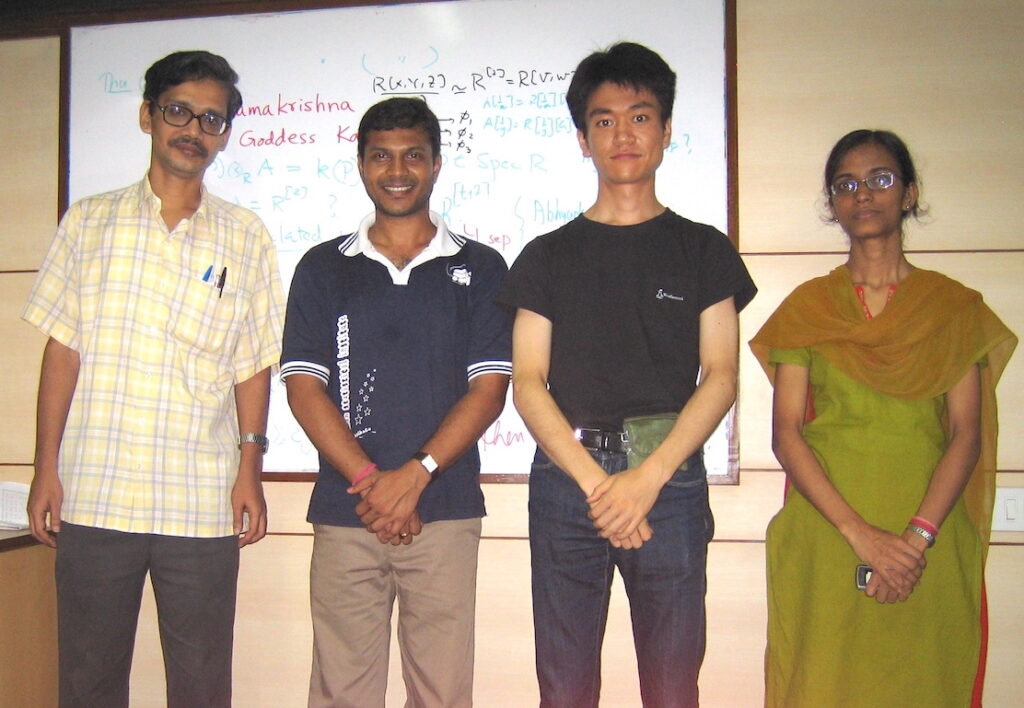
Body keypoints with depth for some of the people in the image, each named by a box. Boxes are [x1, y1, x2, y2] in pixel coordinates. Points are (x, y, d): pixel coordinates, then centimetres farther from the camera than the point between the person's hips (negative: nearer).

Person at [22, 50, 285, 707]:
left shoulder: (245, 236, 6)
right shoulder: (89, 221, 8)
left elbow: (253, 365, 7)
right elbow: (63, 351, 7)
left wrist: (250, 467, 0)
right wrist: (46, 469, 2)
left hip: (202, 505, 0)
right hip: (92, 497, 1)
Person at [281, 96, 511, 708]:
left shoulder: (479, 268, 8)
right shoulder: (323, 268, 11)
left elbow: (489, 388, 0)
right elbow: (304, 386, 2)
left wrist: (414, 475, -12)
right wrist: (368, 480, -9)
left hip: (446, 515, -1)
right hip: (344, 515, 1)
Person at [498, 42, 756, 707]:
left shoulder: (704, 249, 10)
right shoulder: (547, 255, 11)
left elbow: (720, 376, 1)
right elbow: (528, 382, 3)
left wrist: (649, 476, -12)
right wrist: (595, 481, -10)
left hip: (672, 479, 0)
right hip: (565, 479, 1)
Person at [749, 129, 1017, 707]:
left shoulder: (955, 306, 7)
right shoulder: (806, 307, 6)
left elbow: (966, 434, 0)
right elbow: (786, 434, -2)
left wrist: (918, 536, -14)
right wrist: (860, 533, -13)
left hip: (929, 542, 0)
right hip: (824, 537, 0)